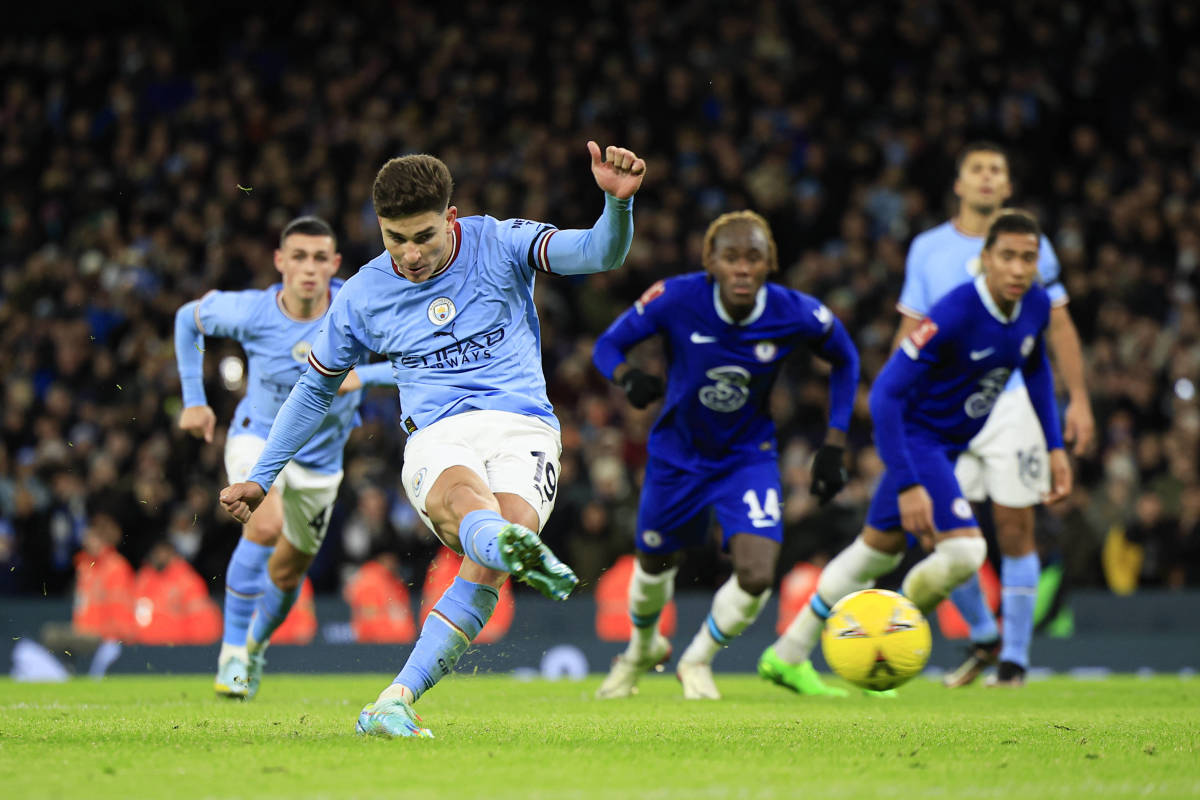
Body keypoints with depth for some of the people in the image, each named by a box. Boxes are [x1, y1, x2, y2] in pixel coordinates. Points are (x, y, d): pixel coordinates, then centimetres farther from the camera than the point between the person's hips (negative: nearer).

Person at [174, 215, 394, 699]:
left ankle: (257, 646, 45)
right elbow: (189, 318, 0)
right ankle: (232, 650, -18)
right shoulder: (251, 312, -20)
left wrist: (359, 375, -34)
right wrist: (194, 400, -1)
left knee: (287, 573, 12)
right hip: (258, 436, -2)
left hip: (319, 460, 2)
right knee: (265, 526, -32)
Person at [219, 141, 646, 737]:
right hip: (436, 439, 0)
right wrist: (260, 478, 24)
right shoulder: (362, 296, 9)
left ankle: (396, 701, -32)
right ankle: (517, 551, -76)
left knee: (499, 541, -31)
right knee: (463, 497, -38)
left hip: (522, 427, 0)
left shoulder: (499, 245, 3)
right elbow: (315, 389, 23)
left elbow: (600, 254, -8)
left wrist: (618, 201, -30)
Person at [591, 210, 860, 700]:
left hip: (748, 457, 0)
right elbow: (608, 345, -13)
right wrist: (628, 378, -37)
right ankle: (642, 648, 54)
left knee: (757, 576, -17)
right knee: (655, 565, 17)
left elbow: (845, 361, -1)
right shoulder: (676, 299, -24)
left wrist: (834, 446, -6)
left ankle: (698, 660, 15)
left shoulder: (796, 315, -21)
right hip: (677, 454, 0)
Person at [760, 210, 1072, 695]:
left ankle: (788, 655, 31)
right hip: (916, 436, -8)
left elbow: (1035, 368, 15)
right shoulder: (954, 314, -31)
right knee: (964, 551, -22)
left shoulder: (1036, 306, -8)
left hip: (953, 444, 8)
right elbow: (886, 392, -29)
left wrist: (1054, 447, 10)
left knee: (879, 547, 18)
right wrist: (908, 485, -32)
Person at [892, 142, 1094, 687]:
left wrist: (1078, 398, 1)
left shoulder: (1030, 244, 5)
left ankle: (1015, 658, 5)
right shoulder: (928, 248, 8)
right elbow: (911, 332, 12)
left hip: (1015, 401, -1)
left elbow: (1059, 325, 8)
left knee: (1015, 533, -4)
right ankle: (983, 637, 19)